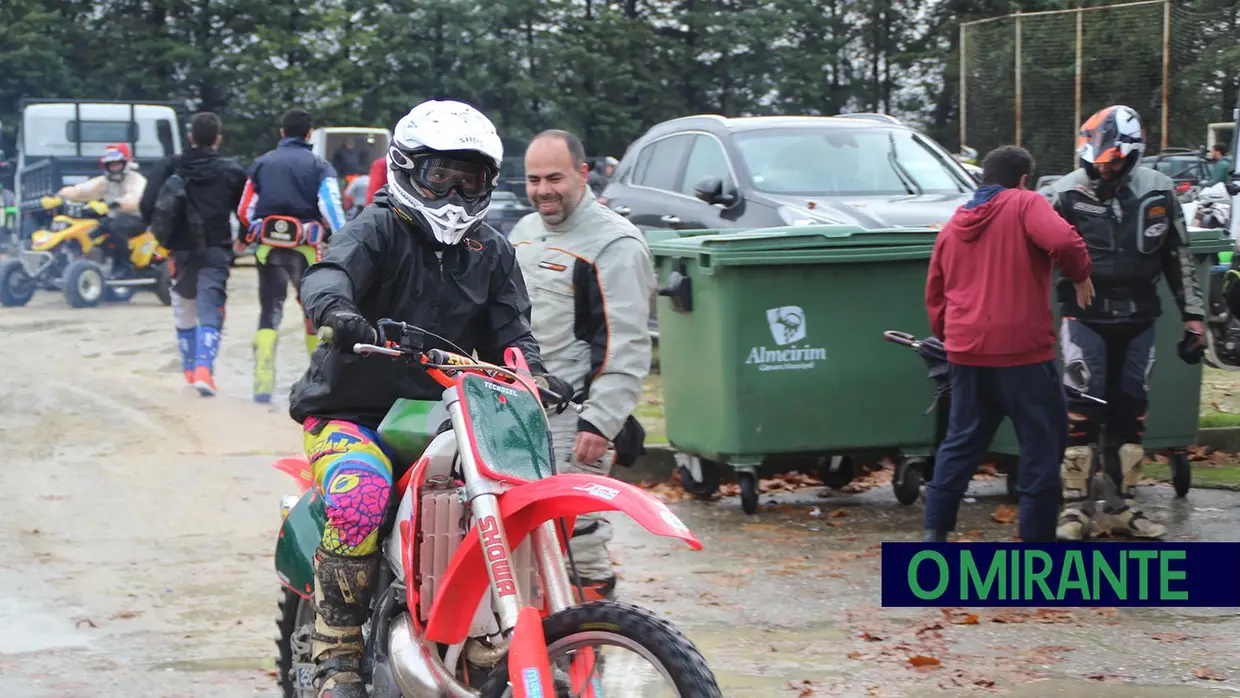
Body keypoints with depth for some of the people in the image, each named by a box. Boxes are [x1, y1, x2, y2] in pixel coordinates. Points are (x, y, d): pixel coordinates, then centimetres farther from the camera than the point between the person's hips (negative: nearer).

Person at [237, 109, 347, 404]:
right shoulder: (319, 166, 1)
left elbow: (245, 211, 7)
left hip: (269, 247, 2)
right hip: (306, 248, -2)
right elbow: (331, 206, -11)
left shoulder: (261, 164, 9)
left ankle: (263, 384, -8)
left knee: (269, 313, 5)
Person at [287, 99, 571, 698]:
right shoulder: (377, 230, -5)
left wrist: (532, 372, -13)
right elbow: (329, 273, -23)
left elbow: (508, 329, 10)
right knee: (360, 499, -34)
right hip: (352, 413, -5)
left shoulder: (492, 253, 13)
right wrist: (337, 310, -47)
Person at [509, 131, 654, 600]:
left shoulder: (614, 244, -11)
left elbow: (625, 345, -17)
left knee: (575, 525, -13)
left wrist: (600, 421, -24)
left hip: (573, 415, -8)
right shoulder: (524, 232, 17)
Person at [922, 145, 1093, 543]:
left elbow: (934, 293, 19)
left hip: (966, 353, 6)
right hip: (1021, 350, -6)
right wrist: (1080, 275, -4)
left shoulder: (954, 225, 16)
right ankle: (1037, 539, 5)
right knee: (1043, 443, 4)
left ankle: (935, 531, 13)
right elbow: (1063, 241, -21)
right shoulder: (1025, 204, -2)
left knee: (960, 442, 16)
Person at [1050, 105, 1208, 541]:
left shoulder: (1158, 191, -1)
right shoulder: (1069, 194, -10)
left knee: (1130, 409, 7)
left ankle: (1121, 507, 17)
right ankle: (1075, 507, 0)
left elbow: (1179, 257, 8)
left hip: (1138, 319, 3)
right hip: (1086, 317, -3)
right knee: (1082, 408, -8)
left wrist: (1193, 314, 8)